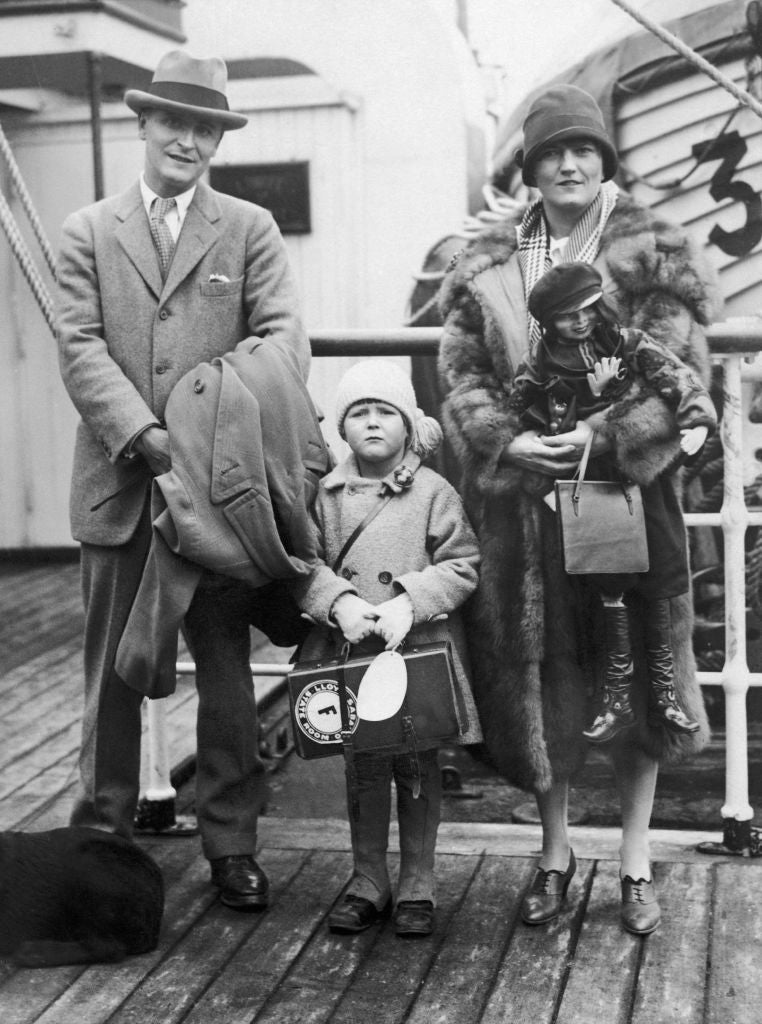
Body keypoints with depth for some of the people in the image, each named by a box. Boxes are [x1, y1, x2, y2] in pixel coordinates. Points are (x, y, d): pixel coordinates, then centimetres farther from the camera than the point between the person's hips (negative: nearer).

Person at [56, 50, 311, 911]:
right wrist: (144, 435, -16)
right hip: (119, 484, 1)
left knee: (227, 672, 6)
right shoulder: (88, 231, 10)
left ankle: (231, 844, 17)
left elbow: (283, 337, -3)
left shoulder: (250, 229, 8)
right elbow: (79, 346, -1)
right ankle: (102, 837, 21)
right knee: (113, 672, 9)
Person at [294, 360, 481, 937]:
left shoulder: (434, 492, -3)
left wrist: (410, 603, -17)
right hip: (352, 653, 2)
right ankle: (368, 882, 25)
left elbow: (462, 566, -5)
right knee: (364, 770, 11)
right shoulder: (328, 494, 3)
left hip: (420, 651, -2)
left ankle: (417, 886, 22)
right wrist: (339, 603, -14)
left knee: (418, 770, 8)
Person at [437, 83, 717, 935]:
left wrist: (605, 435, -19)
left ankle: (635, 861, 20)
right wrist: (509, 440, -14)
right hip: (521, 498, 2)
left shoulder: (653, 253, 1)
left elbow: (680, 372, -6)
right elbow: (460, 375, 3)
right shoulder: (486, 266, 7)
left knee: (634, 671, 5)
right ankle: (555, 850, 25)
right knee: (540, 677, 7)